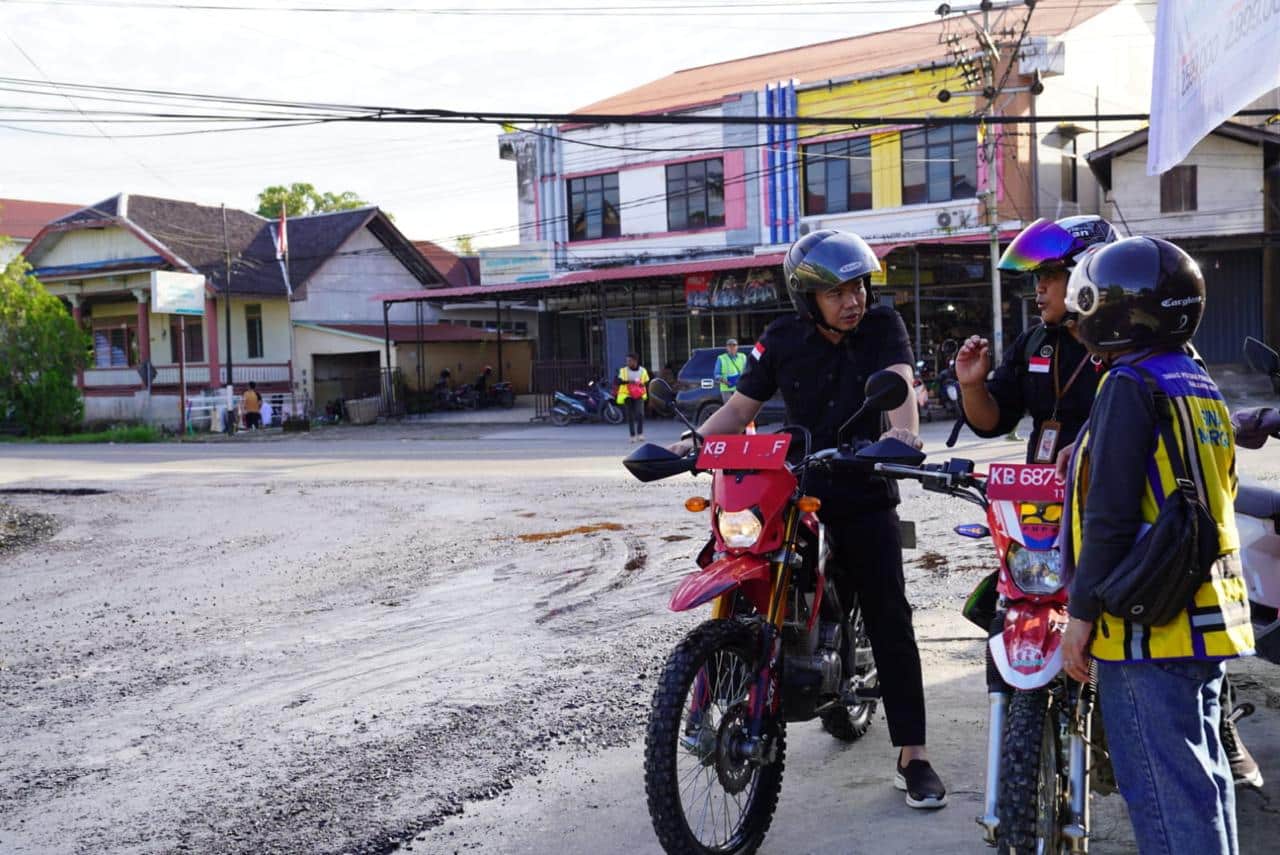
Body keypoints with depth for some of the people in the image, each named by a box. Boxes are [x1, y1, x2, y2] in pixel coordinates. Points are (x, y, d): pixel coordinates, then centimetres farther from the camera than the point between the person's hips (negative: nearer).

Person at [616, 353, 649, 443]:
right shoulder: (623, 370, -1)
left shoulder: (643, 371, 5)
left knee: (640, 413, -19)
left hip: (639, 396, 0)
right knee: (630, 416, 1)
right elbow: (619, 382, -11)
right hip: (627, 395, 0)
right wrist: (628, 381, -27)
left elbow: (647, 384, 13)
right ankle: (633, 436, 10)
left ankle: (640, 434, -9)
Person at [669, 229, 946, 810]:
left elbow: (899, 382, -21)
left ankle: (912, 755, 6)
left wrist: (903, 430, -43)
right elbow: (740, 407, 1)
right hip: (797, 495, 1)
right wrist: (692, 443, -16)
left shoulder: (882, 326, -4)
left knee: (890, 621, -1)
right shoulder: (781, 341, -1)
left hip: (866, 499, -1)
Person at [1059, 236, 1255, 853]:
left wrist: (1081, 612, -14)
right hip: (1208, 615, 9)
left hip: (1149, 621, -9)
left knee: (1163, 790, -3)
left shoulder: (1132, 384, -13)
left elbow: (1111, 514, -19)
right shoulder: (1201, 385, 14)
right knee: (1203, 774, 17)